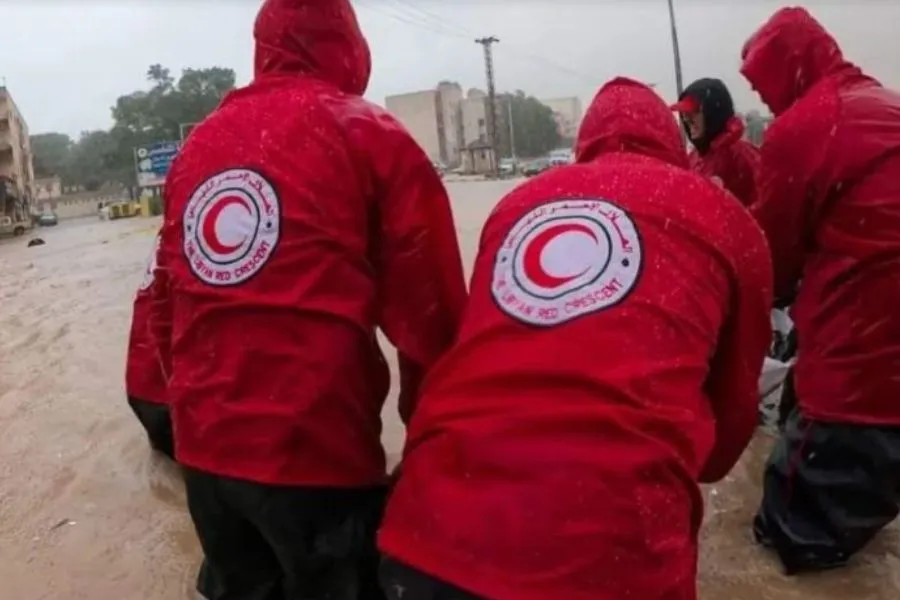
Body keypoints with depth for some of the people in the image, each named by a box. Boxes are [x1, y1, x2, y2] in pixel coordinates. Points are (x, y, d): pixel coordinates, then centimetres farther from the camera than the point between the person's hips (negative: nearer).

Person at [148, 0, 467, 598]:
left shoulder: (199, 143, 10)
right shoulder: (370, 135, -5)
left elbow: (168, 300, 13)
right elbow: (428, 308, -8)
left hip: (204, 446, 6)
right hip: (316, 450, -5)